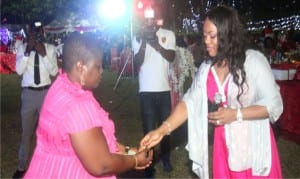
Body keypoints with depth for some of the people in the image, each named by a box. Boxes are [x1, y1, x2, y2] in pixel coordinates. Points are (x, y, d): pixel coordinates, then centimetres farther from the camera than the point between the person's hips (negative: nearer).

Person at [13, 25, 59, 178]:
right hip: (28, 93, 0)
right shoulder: (22, 48, -1)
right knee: (26, 130, 10)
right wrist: (28, 51, -20)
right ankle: (22, 166, 24)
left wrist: (44, 54, -19)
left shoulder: (50, 48, -3)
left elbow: (54, 72, -9)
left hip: (46, 92, 0)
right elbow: (19, 70, -11)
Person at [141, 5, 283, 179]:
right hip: (224, 146, 4)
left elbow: (274, 105, -12)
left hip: (255, 147, -4)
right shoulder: (206, 68, 0)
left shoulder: (254, 60, -13)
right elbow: (189, 102, -4)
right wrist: (162, 130, -15)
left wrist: (236, 114, -20)